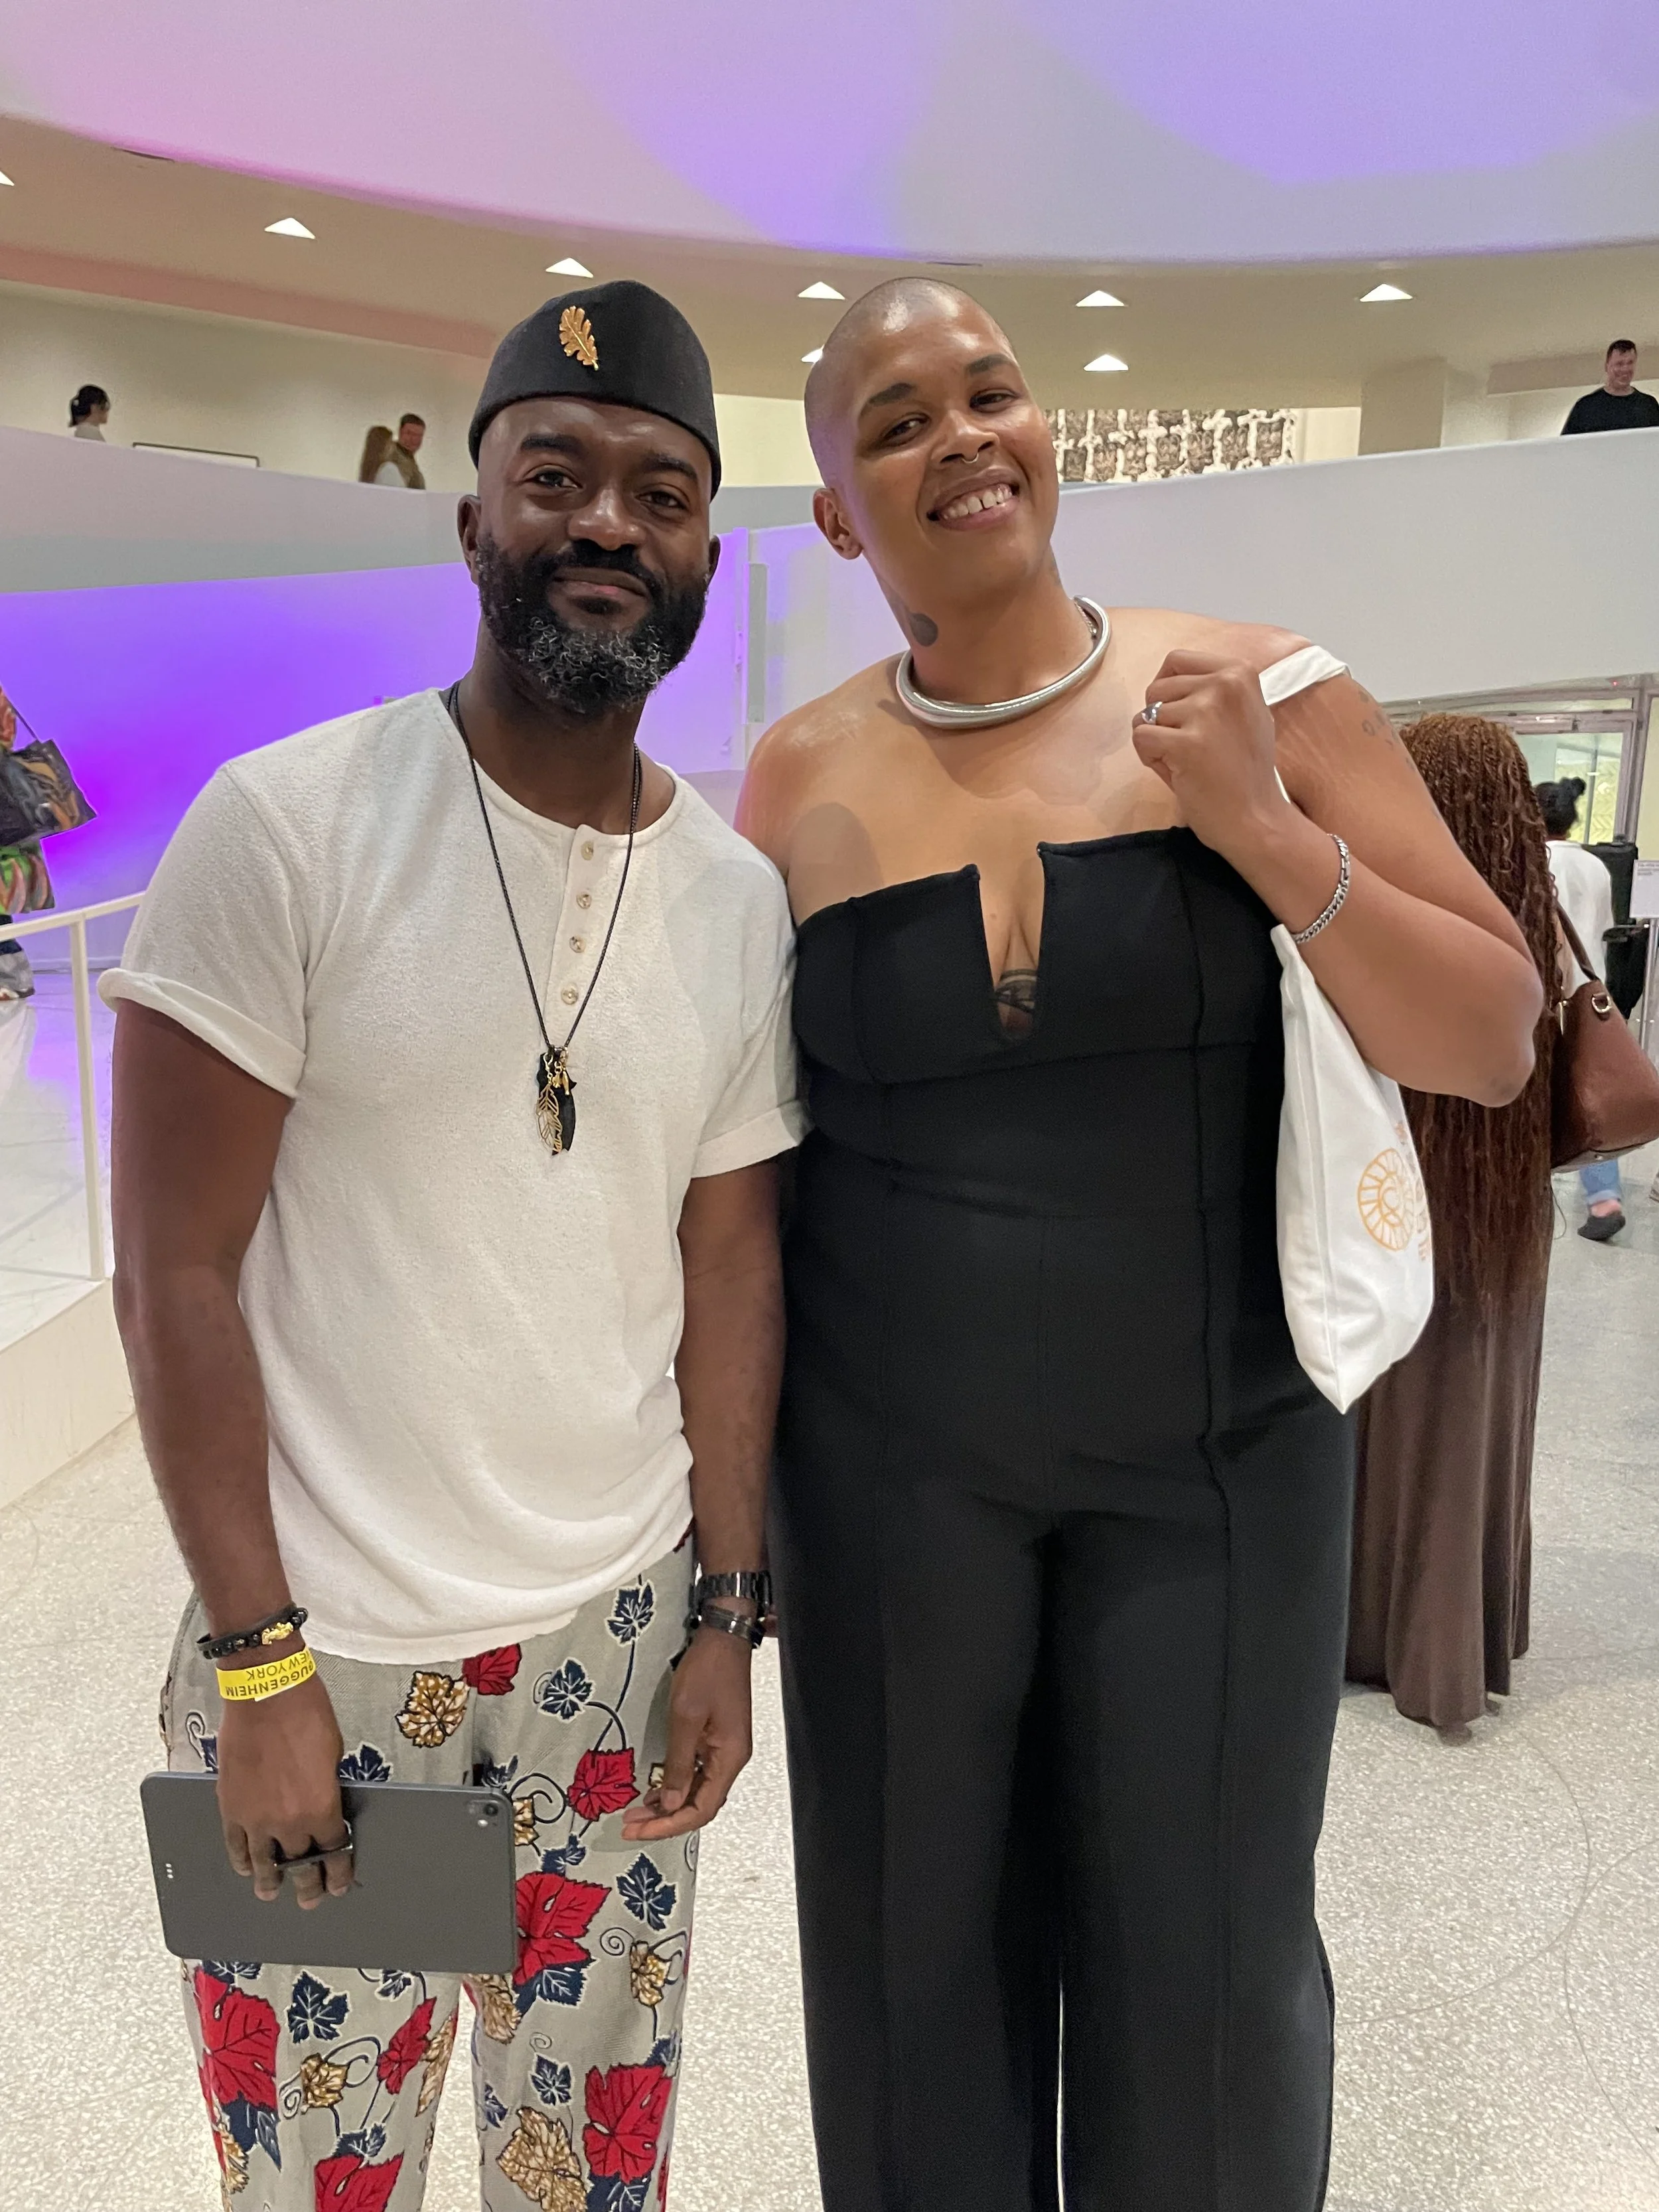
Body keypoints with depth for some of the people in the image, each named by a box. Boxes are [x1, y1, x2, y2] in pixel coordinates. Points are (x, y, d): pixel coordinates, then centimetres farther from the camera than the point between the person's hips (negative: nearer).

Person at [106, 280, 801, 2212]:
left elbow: (730, 1268, 5)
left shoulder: (739, 895, 1)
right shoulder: (287, 825, -13)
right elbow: (174, 1270, -11)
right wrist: (257, 1662, -12)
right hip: (322, 1652, -3)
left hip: (621, 1634, 4)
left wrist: (727, 1614, 4)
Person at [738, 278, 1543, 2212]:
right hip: (888, 1460, 1)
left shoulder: (1261, 699, -5)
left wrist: (1259, 829, -19)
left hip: (1216, 1452, 0)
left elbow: (1494, 1043, -5)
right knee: (919, 1956, 15)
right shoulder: (802, 779, -2)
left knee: (1206, 1966, 13)